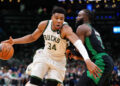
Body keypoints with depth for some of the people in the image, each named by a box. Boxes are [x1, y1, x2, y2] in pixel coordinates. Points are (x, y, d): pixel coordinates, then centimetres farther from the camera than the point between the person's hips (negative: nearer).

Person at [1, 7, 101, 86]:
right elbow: (33, 37, 7)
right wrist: (14, 41, -2)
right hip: (44, 57, 3)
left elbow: (77, 42, -49)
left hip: (58, 61, -3)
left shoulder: (66, 29, -31)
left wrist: (88, 61, -65)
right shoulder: (44, 24, -14)